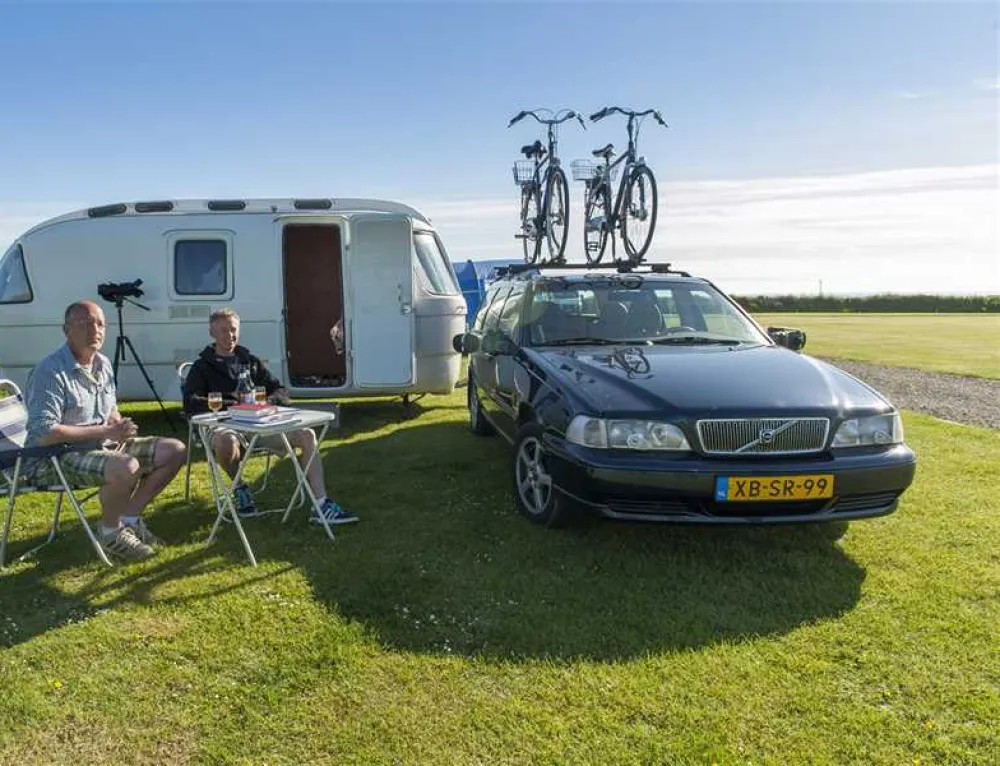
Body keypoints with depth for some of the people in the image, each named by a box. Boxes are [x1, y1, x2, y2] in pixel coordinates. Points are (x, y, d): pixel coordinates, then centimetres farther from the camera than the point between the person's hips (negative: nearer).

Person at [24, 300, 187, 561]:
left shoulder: (103, 364, 9)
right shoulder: (50, 371, -18)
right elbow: (43, 434, -26)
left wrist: (120, 427, -4)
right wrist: (106, 432, -22)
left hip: (103, 445, 9)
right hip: (54, 458, -9)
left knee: (175, 451, 0)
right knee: (126, 467, -37)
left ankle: (129, 519, 9)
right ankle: (111, 532, -8)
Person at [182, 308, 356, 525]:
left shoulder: (251, 361, 26)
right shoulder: (202, 367, 13)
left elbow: (282, 391, 21)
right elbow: (191, 404, -4)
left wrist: (270, 400, -5)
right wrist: (231, 405, -16)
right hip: (225, 425, -4)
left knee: (307, 435, -18)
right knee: (227, 441, -41)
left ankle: (321, 505, -22)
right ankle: (239, 488, -9)